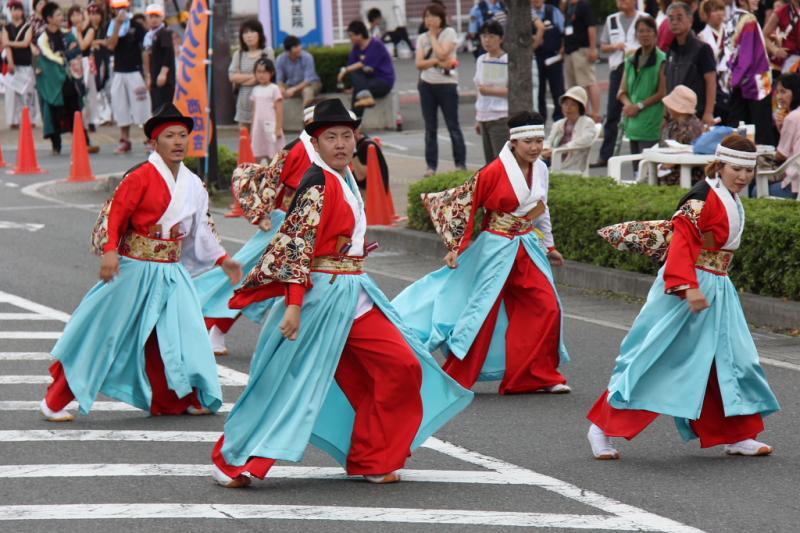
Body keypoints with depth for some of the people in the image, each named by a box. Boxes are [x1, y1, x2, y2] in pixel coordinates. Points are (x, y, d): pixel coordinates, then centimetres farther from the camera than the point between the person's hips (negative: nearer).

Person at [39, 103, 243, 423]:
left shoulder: (192, 185, 8)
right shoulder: (141, 177, -13)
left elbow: (201, 229, 18)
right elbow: (115, 213, -16)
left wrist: (223, 259, 15)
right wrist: (110, 250, -27)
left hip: (171, 273, 6)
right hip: (135, 268, -6)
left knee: (181, 331, 3)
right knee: (103, 332, 0)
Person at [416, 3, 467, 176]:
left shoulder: (449, 33, -2)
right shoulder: (422, 38, 9)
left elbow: (442, 54, -17)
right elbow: (419, 63, -1)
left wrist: (432, 36, -5)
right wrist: (438, 62, -15)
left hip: (447, 83, -4)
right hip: (427, 84, 4)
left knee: (453, 126, -2)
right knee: (430, 128, 5)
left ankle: (460, 164, 4)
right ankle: (431, 166, 9)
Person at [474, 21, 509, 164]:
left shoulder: (508, 60, -7)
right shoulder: (481, 60, 14)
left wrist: (490, 90, -16)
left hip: (501, 118, -7)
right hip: (484, 118, 7)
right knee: (490, 161, 7)